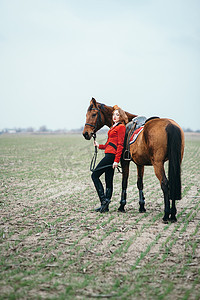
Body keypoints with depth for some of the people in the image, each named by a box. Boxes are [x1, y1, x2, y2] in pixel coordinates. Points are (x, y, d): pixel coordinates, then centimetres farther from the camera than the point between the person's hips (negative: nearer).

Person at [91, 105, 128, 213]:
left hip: (112, 155, -10)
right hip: (109, 155, 10)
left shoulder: (121, 127, -8)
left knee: (95, 175, -8)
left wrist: (116, 160, -20)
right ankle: (105, 206, 11)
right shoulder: (114, 127, 21)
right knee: (108, 181, 9)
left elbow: (120, 145, -15)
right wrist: (99, 146, 17)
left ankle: (104, 199, -9)